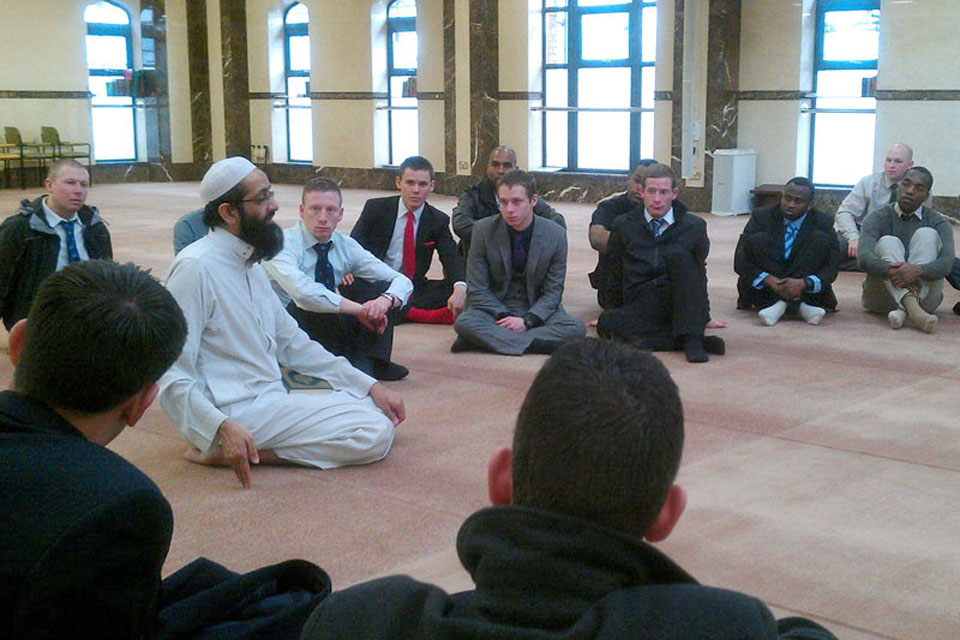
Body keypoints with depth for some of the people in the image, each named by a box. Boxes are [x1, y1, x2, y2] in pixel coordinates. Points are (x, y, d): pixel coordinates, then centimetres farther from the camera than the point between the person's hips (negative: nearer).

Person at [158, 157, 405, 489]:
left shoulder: (249, 265, 16)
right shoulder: (196, 267, -14)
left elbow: (293, 343, 19)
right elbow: (172, 375, -19)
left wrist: (370, 386, 11)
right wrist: (223, 427, -34)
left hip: (272, 397, 10)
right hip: (235, 411, -10)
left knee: (382, 412, 7)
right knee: (374, 433, -17)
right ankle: (220, 449, -13)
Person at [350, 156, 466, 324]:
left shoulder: (438, 221, 5)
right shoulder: (375, 208, 1)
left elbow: (452, 258, -7)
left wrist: (460, 288, -30)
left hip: (413, 290, 1)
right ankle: (421, 314, -36)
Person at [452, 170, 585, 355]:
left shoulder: (555, 235, -7)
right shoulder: (483, 230, -9)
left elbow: (553, 291, -2)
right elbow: (477, 289, -5)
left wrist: (527, 321, -18)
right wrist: (504, 317, -19)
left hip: (537, 309, 2)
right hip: (495, 307, -1)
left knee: (576, 329, -29)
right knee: (464, 323, -33)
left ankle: (490, 339, -30)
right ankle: (536, 342, -29)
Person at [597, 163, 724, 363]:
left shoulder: (694, 226, 8)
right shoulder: (624, 225, 9)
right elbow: (615, 272, 18)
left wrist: (702, 316, 23)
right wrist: (617, 311, 21)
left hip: (680, 304, -1)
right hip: (640, 307, 1)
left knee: (678, 255, -29)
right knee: (608, 324, -33)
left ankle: (692, 338, -33)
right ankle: (690, 340, -28)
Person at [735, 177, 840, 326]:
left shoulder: (822, 222, -2)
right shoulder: (762, 217, -3)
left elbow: (832, 266, -10)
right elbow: (740, 260, -11)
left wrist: (804, 283, -30)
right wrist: (768, 279, -29)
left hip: (805, 290, 0)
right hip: (765, 289, 0)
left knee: (821, 239, -18)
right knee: (757, 240, -22)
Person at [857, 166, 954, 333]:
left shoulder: (938, 223, 2)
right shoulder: (878, 218, 0)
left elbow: (947, 263, -17)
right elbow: (864, 257, -19)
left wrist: (917, 271, -39)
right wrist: (891, 271, -40)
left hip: (924, 296, 1)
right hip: (882, 297, 0)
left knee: (927, 234, -16)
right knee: (888, 242, -22)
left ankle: (904, 310, -39)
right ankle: (912, 309, -50)